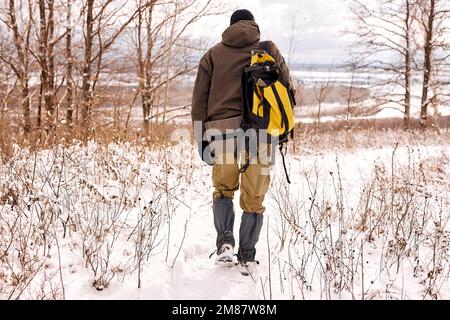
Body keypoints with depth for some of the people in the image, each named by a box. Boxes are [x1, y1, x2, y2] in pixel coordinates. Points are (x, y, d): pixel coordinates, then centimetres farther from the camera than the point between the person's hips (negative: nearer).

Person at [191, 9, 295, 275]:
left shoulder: (213, 54, 12)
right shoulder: (269, 49, 11)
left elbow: (199, 100, 8)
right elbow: (288, 88, 6)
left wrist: (201, 139, 10)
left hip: (222, 130, 1)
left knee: (223, 189, 19)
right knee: (254, 198, 9)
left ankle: (225, 242, 2)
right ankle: (247, 257, 11)